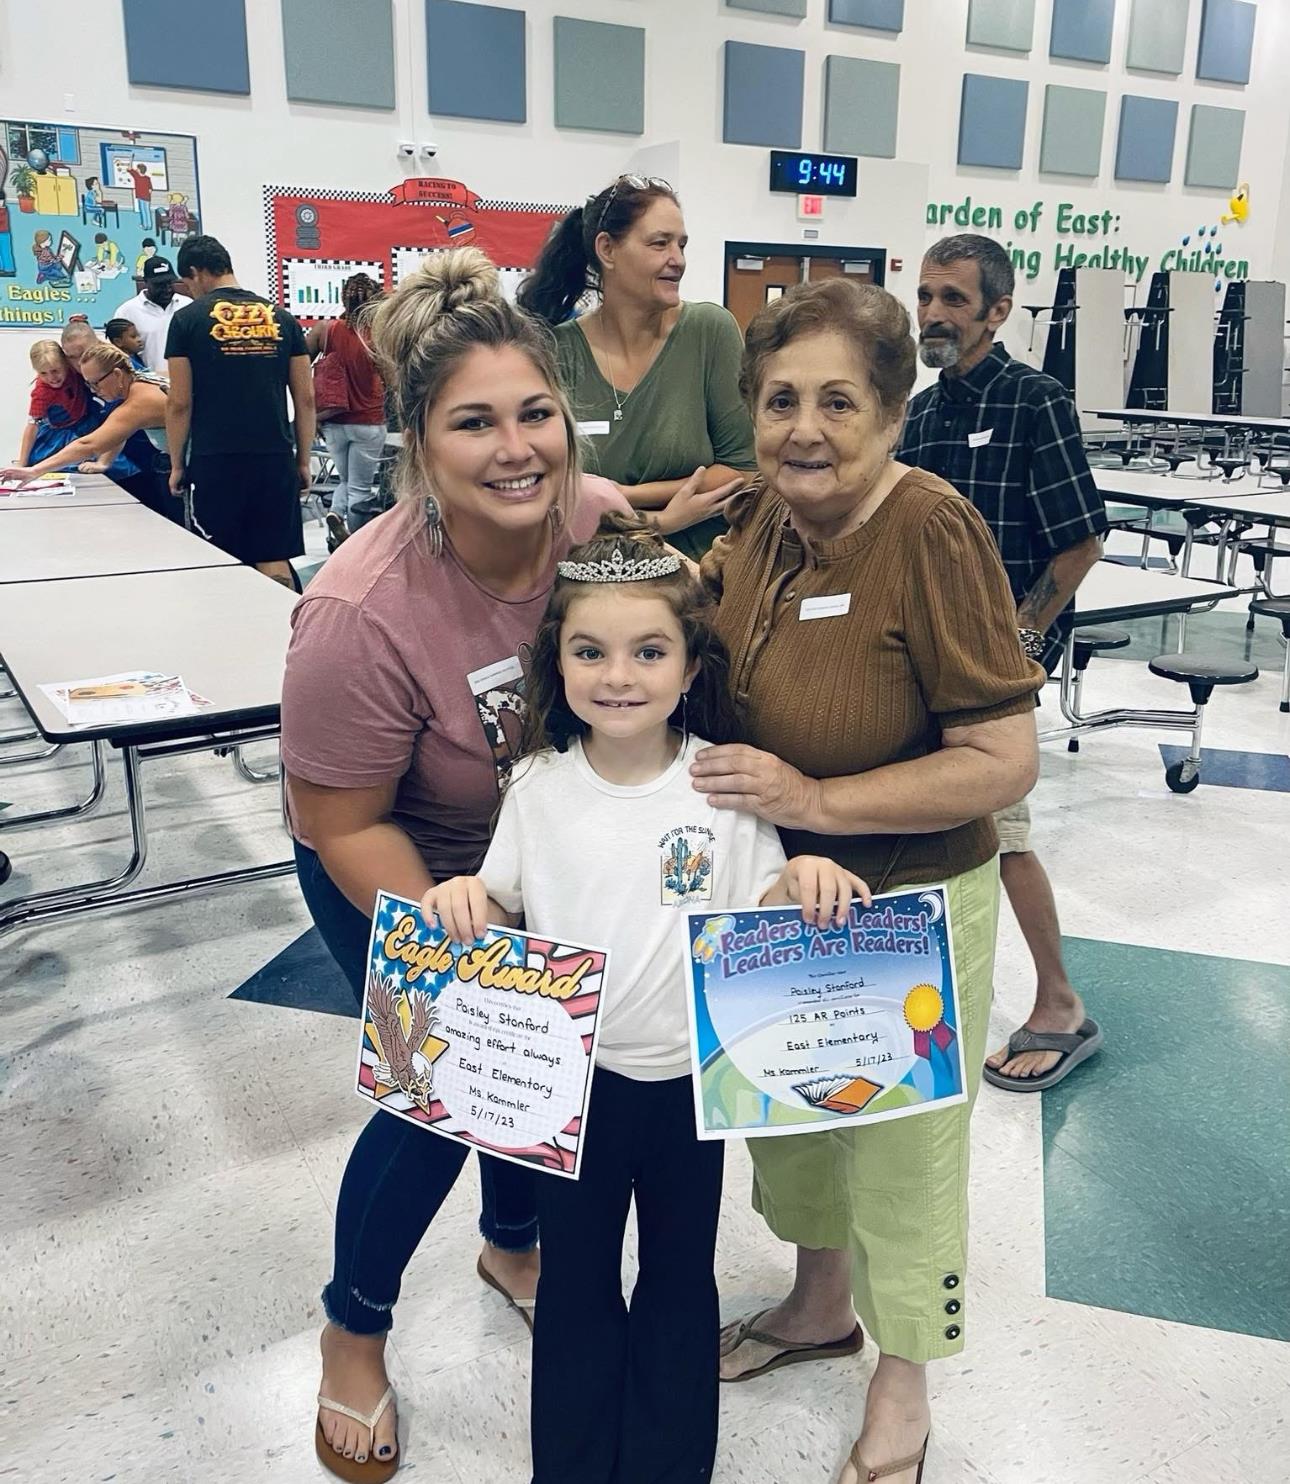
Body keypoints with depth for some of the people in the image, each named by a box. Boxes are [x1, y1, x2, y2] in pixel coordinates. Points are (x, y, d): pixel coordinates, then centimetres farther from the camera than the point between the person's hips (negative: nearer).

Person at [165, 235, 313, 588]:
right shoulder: (281, 318, 9)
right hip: (275, 457, 3)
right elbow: (306, 398, 8)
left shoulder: (188, 319, 0)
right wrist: (303, 460, 15)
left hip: (216, 460, -3)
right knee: (275, 563, 5)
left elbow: (180, 403, -2)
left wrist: (177, 464, 8)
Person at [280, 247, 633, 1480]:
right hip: (393, 871, -4)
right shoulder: (361, 612, -35)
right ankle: (354, 1327, 31)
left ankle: (512, 1246, 49)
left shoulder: (611, 525, -24)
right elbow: (346, 825, -23)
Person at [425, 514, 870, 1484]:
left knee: (679, 1279, 20)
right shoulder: (539, 783, -8)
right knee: (574, 1279, 19)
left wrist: (801, 883, -28)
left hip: (684, 1071, -1)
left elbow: (759, 917, -7)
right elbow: (498, 908, 2)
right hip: (570, 1075, 1)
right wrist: (461, 896, -20)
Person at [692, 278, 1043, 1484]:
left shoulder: (931, 530, -23)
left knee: (897, 1151, 14)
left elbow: (1006, 760, -23)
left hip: (908, 912, -6)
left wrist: (816, 800, -27)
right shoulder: (761, 518, -4)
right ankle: (819, 1303, 56)